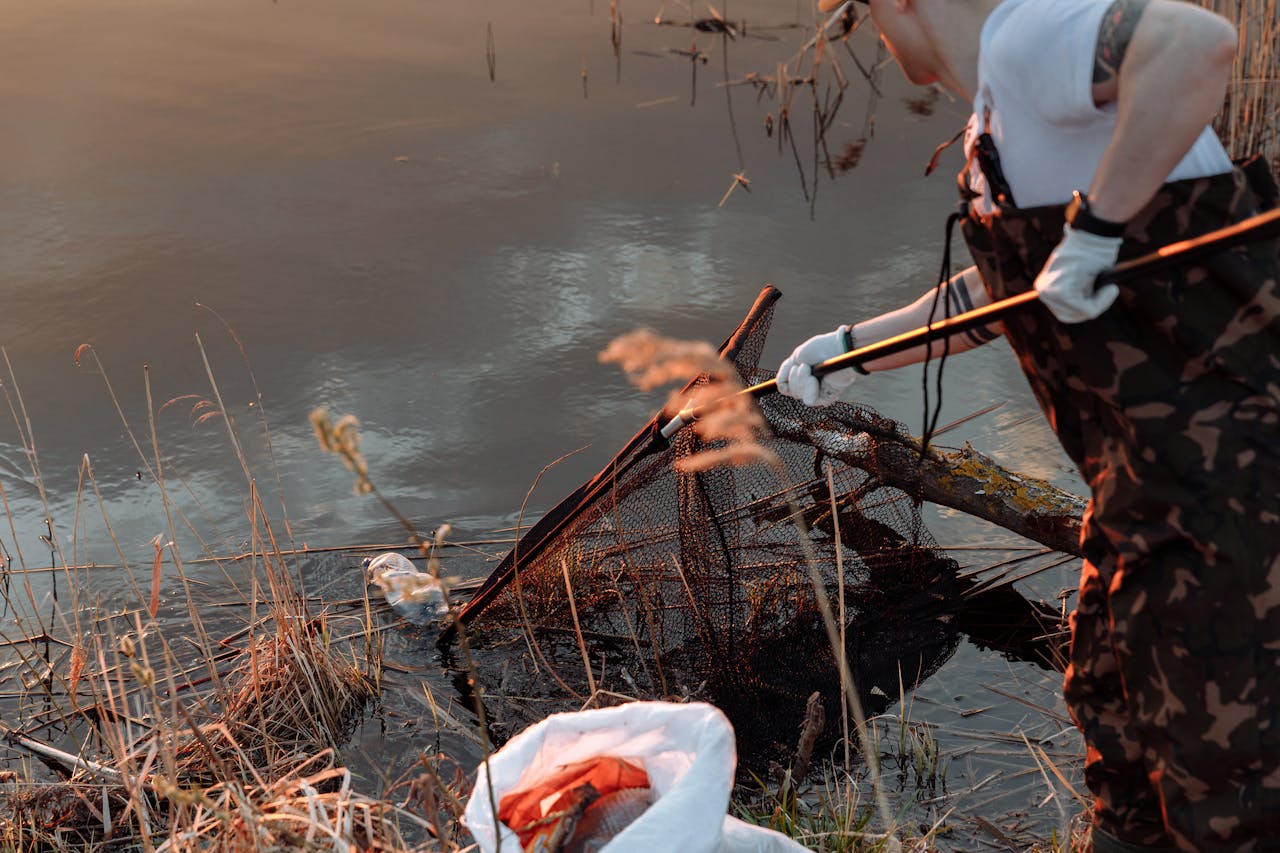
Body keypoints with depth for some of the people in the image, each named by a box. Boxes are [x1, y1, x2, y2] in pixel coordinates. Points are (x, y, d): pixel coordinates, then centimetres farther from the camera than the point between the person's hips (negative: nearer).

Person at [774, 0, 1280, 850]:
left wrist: (1093, 227, -29)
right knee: (1112, 704, 26)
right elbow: (987, 295, 28)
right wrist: (849, 348, 33)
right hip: (1159, 467, 11)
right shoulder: (998, 119, 16)